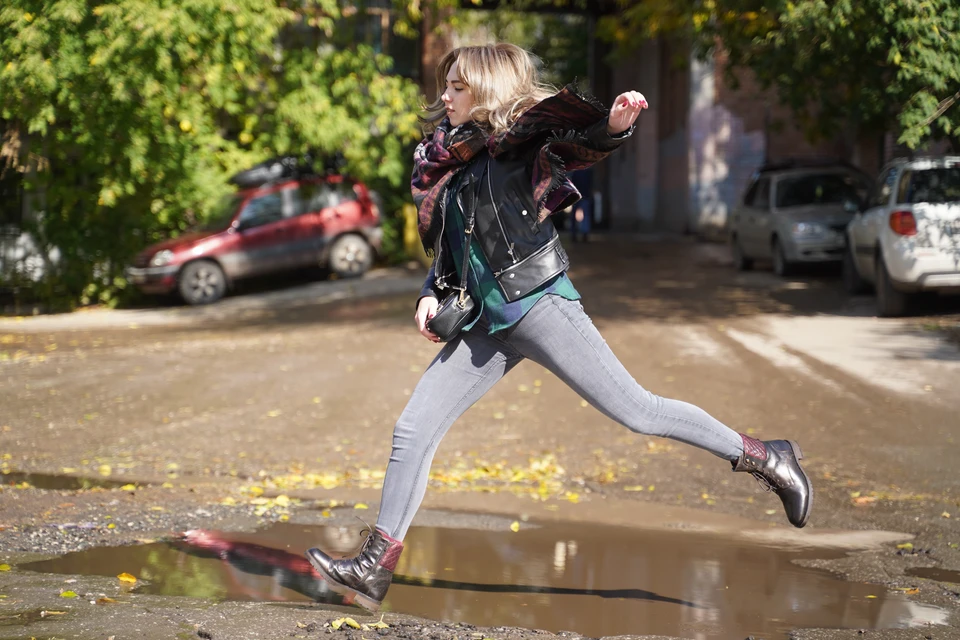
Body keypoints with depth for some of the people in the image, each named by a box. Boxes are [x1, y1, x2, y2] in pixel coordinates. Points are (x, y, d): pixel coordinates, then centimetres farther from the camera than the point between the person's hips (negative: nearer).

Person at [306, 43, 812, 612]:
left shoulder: (521, 142, -4)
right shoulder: (445, 163, 15)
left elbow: (586, 142, -19)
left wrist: (616, 123, -39)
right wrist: (433, 294, 10)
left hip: (538, 304, -7)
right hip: (487, 324, 7)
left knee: (636, 411, -7)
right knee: (413, 429, 2)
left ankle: (765, 457, 9)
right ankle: (376, 568, 6)